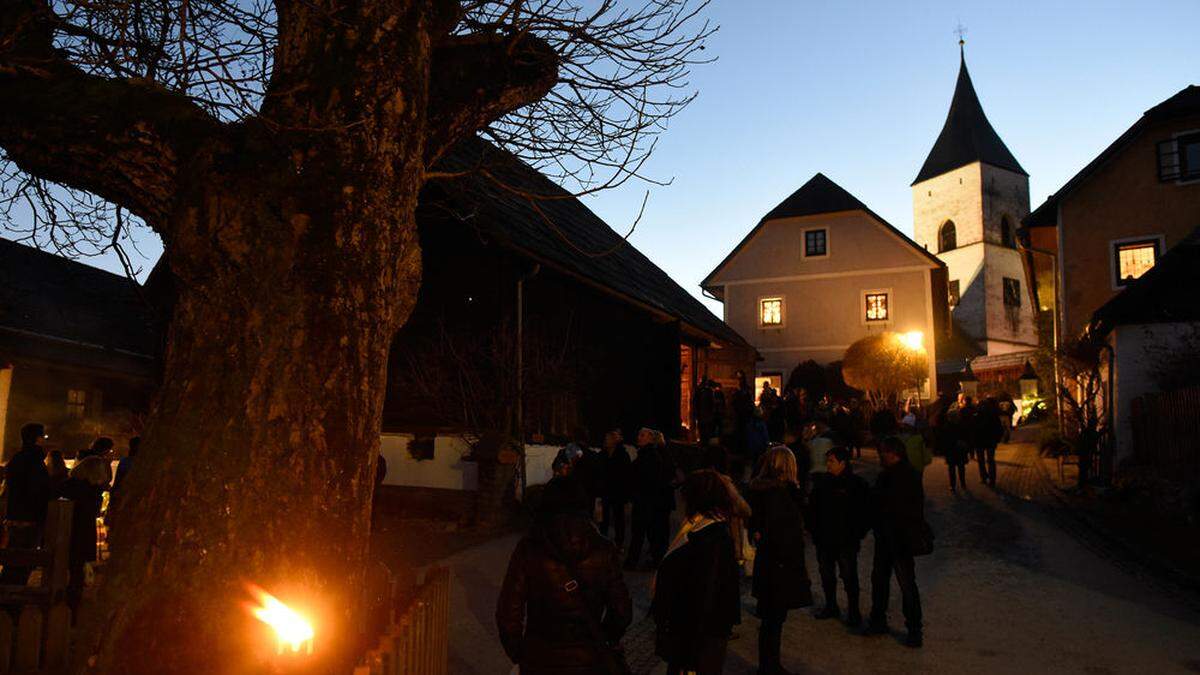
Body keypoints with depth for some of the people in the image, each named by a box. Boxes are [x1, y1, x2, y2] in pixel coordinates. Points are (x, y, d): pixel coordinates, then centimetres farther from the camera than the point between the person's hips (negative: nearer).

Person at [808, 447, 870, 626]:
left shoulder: (857, 484, -8)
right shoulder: (821, 482, 6)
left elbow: (865, 511, -5)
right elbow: (813, 508, 12)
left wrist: (858, 533, -8)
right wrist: (814, 530, 5)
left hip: (847, 540, -5)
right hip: (824, 539, 5)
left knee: (849, 576, -1)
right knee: (826, 574, 13)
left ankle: (853, 611, 13)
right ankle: (831, 606, 29)